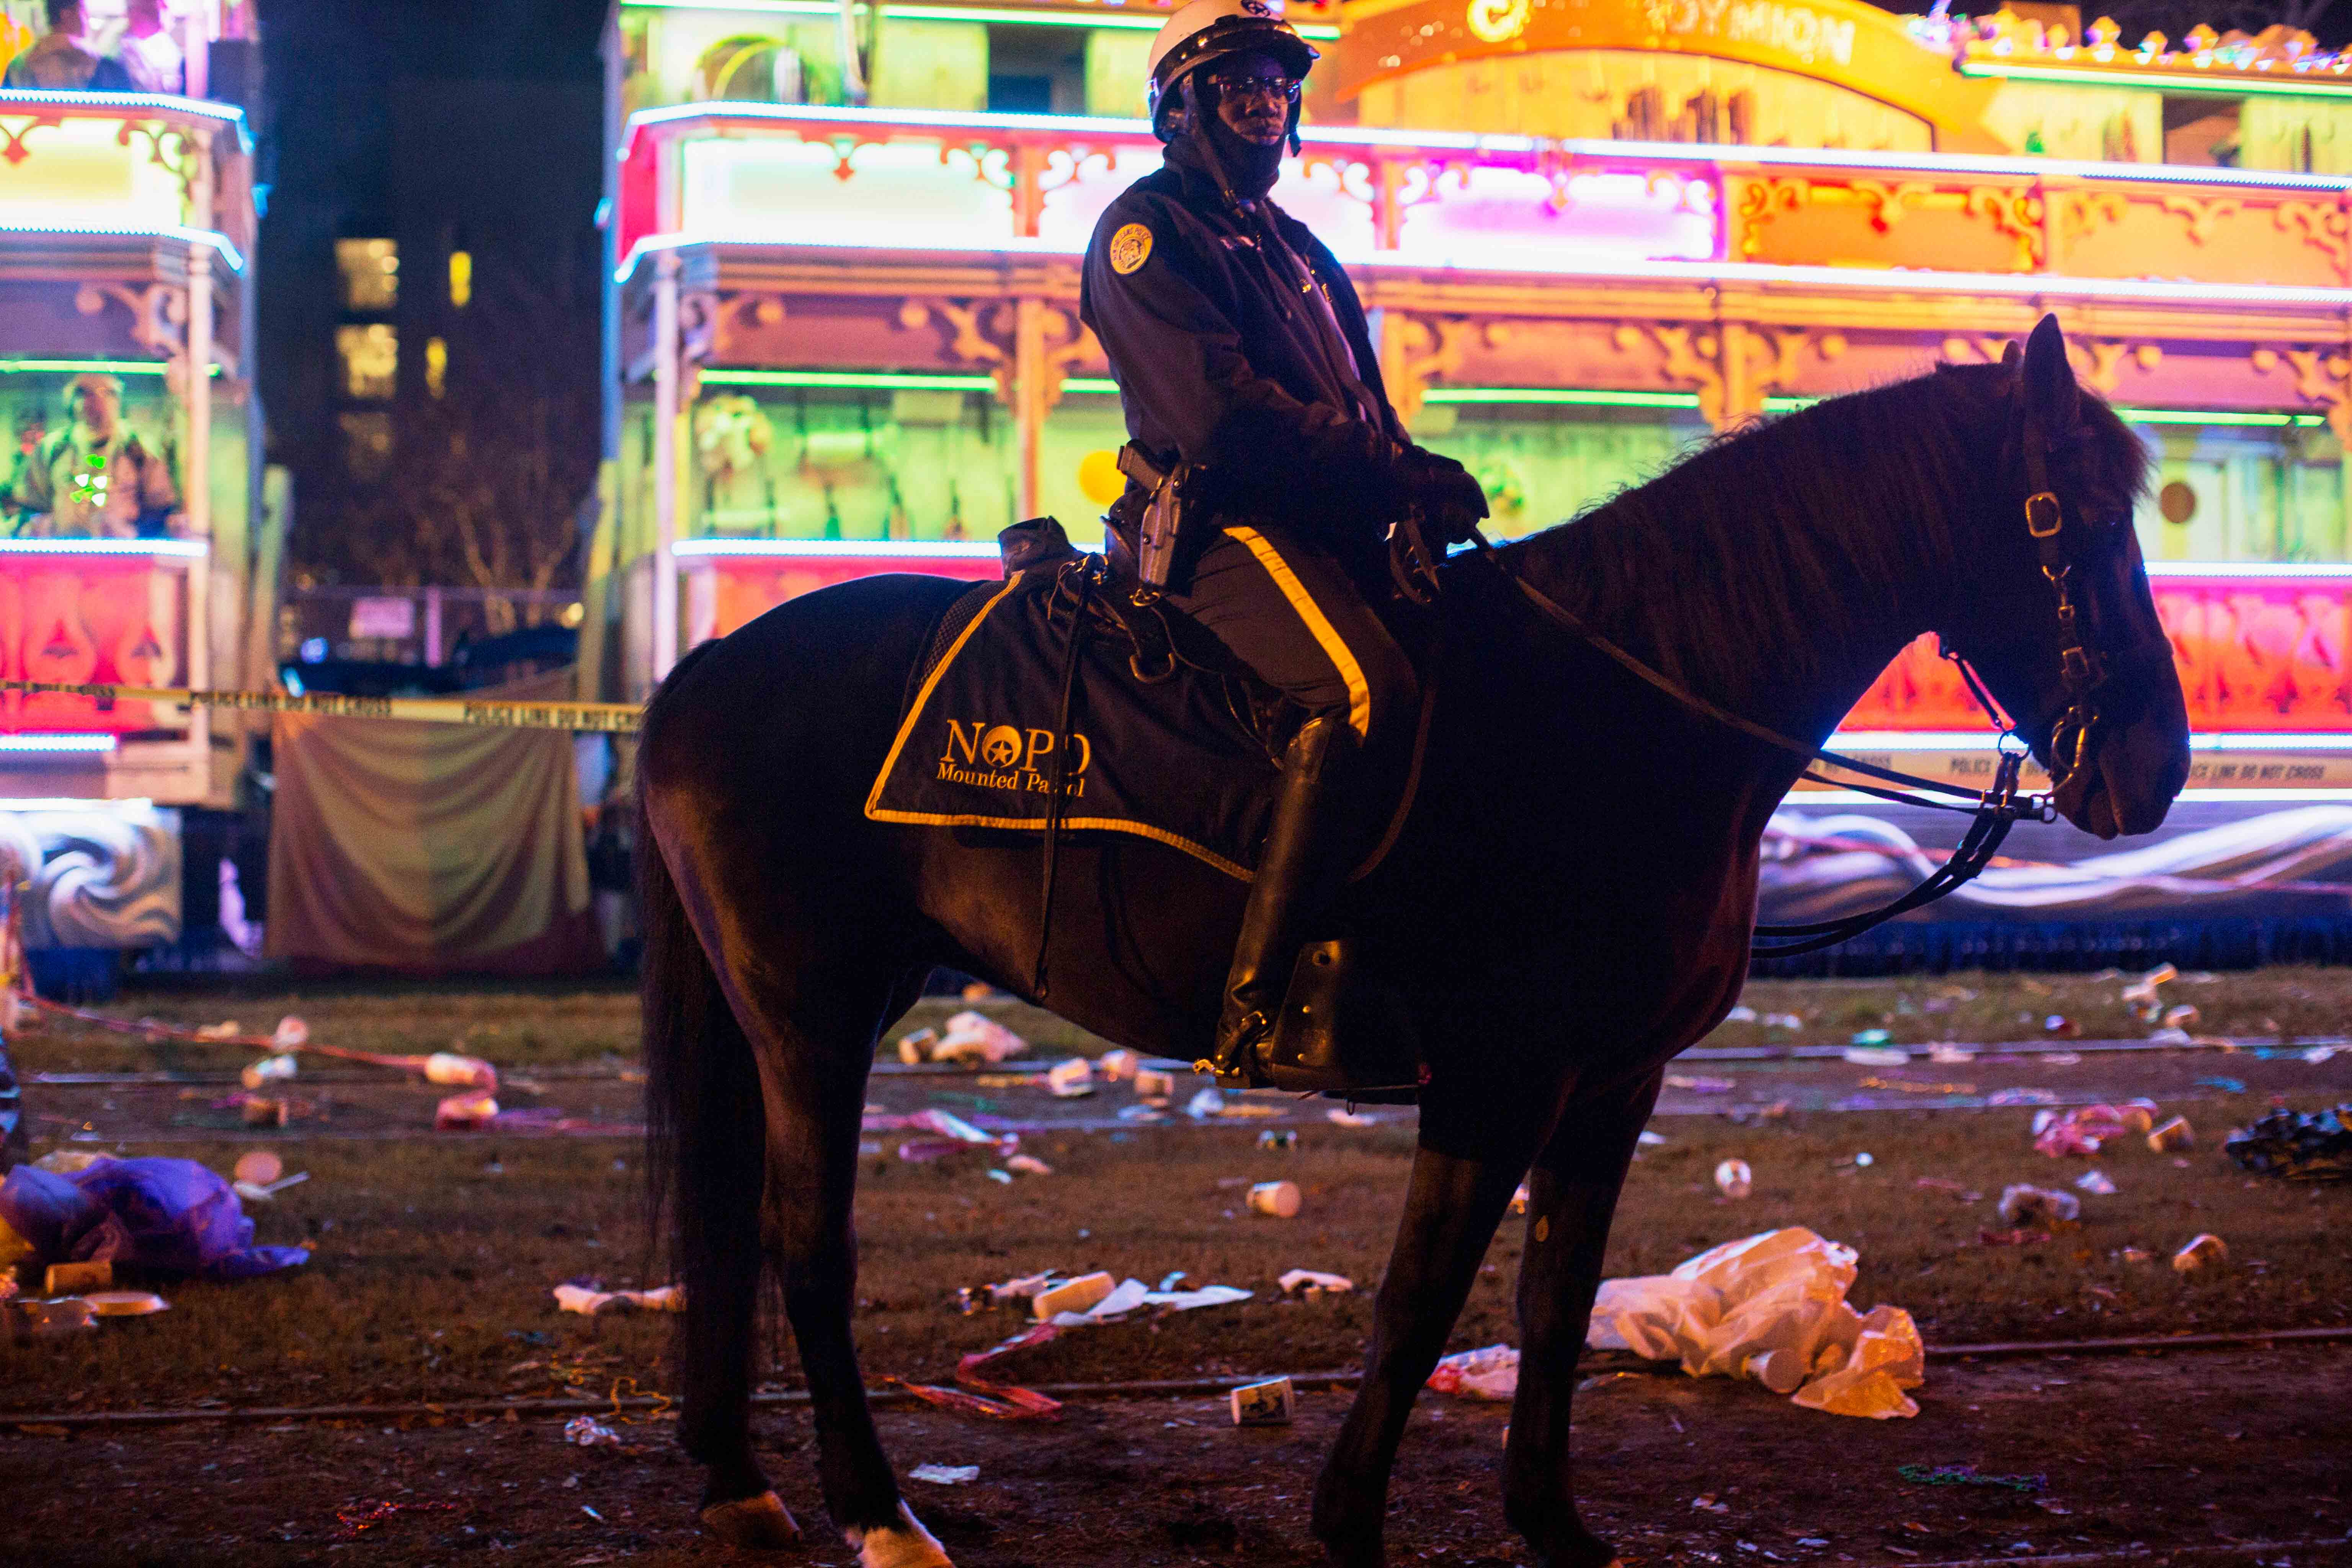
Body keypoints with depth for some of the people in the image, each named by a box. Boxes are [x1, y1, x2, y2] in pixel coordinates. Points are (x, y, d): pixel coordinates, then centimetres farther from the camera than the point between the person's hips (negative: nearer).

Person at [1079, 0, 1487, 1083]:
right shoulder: (1147, 233, -1)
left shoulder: (1293, 245, 28)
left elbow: (1362, 414, 26)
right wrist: (1397, 472, -16)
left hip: (1329, 531, 9)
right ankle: (1255, 1004, -36)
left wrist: (1418, 484, 4)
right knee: (1371, 691, -32)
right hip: (1221, 529, -9)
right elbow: (1225, 417, -15)